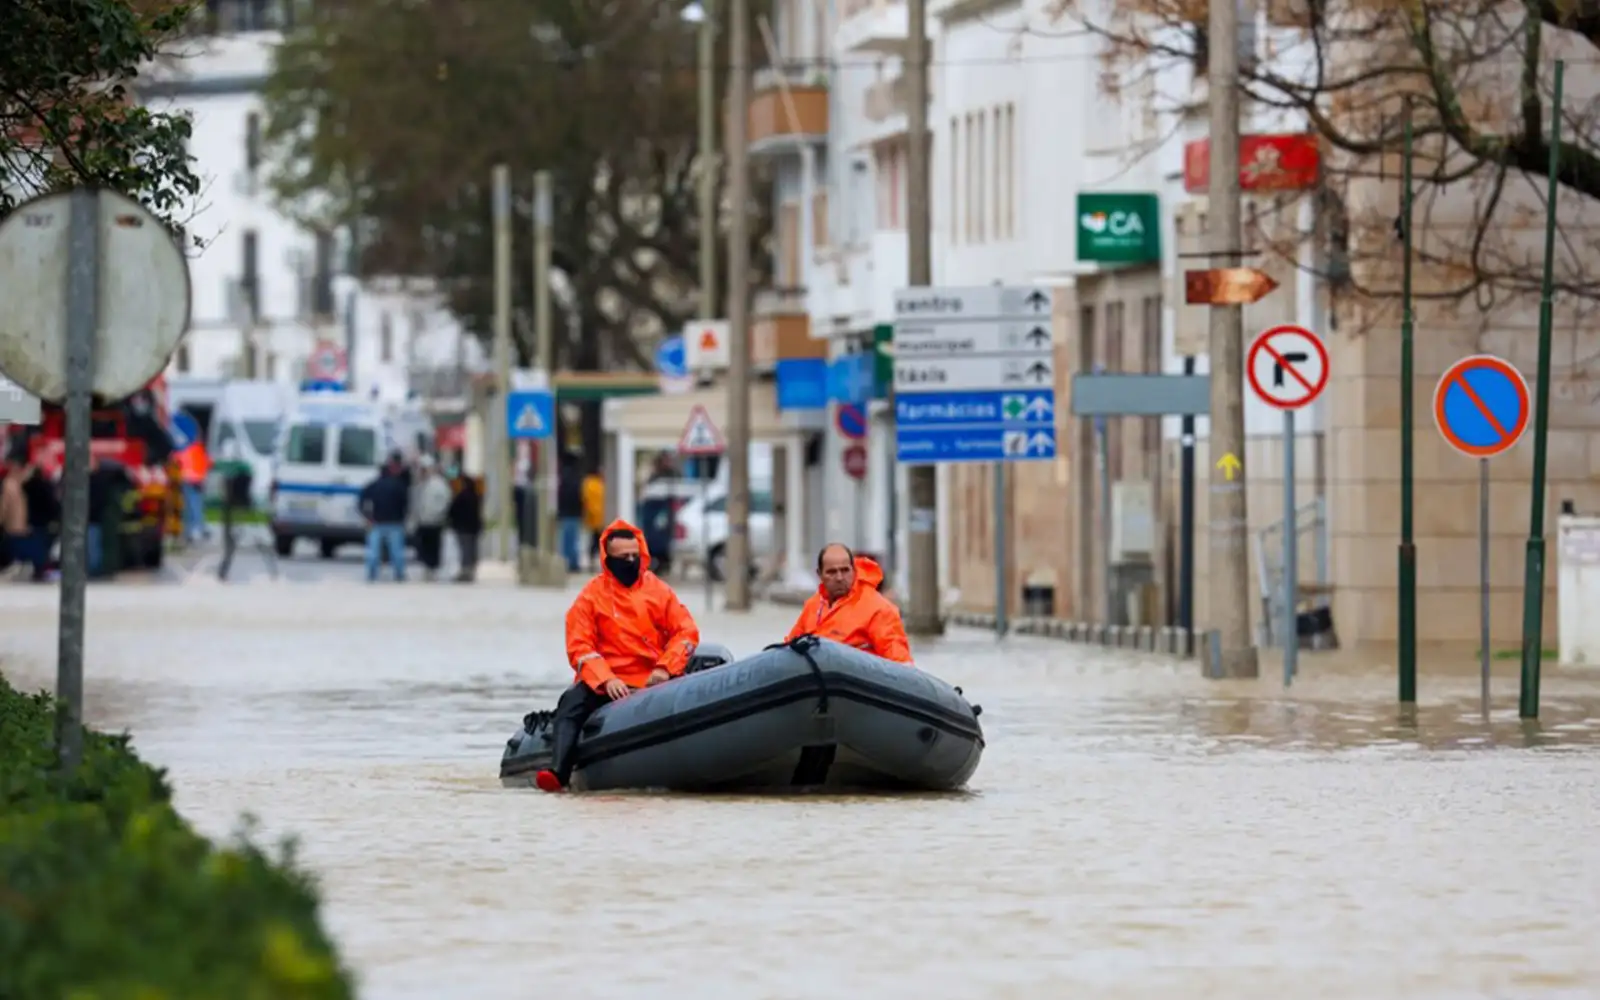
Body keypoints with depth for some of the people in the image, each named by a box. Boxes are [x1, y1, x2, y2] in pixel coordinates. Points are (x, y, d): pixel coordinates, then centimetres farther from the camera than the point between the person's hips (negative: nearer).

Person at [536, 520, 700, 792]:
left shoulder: (658, 589, 10)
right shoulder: (591, 595, 5)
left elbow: (687, 631, 8)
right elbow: (579, 647, -1)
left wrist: (665, 668, -9)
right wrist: (606, 680, -17)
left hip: (652, 680, 1)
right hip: (606, 683, -1)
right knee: (571, 704, -29)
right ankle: (558, 771, -42)